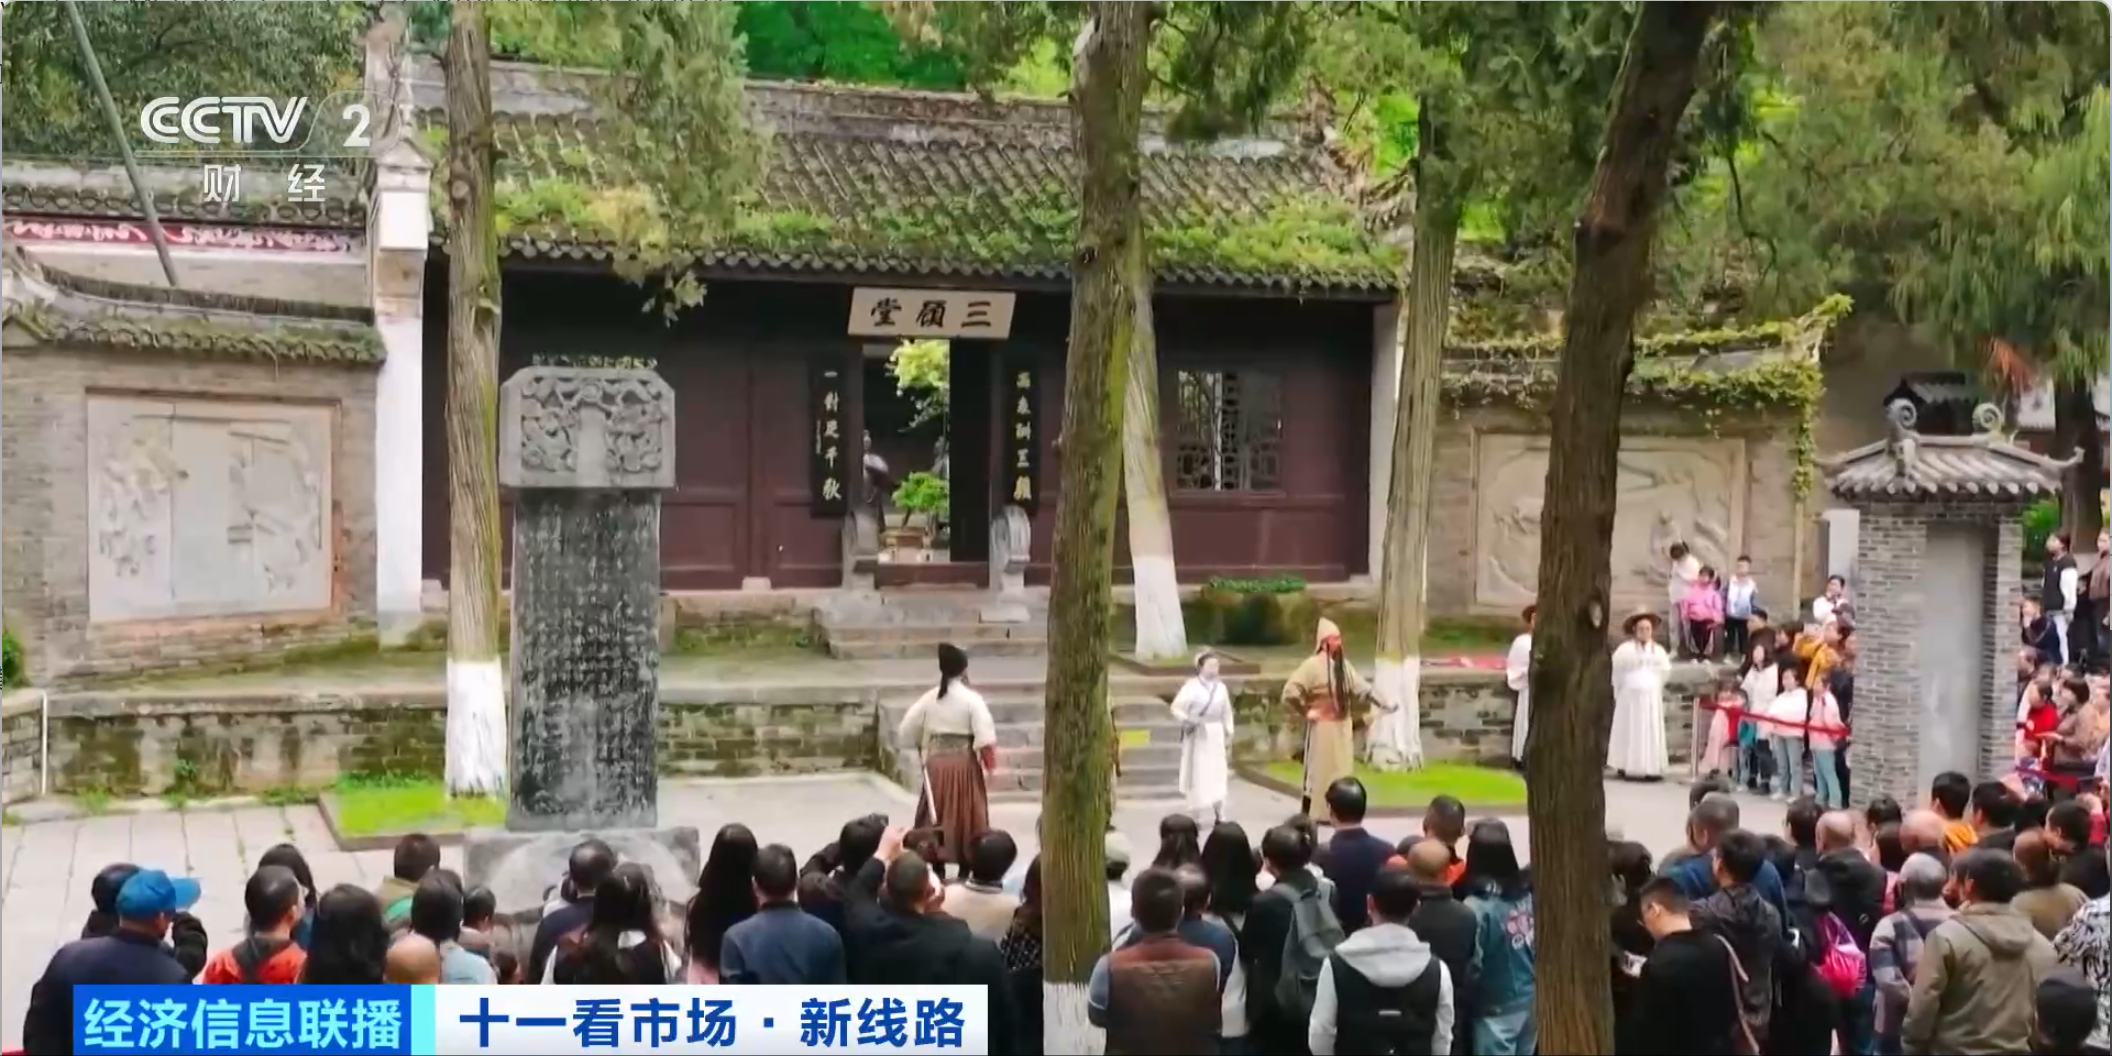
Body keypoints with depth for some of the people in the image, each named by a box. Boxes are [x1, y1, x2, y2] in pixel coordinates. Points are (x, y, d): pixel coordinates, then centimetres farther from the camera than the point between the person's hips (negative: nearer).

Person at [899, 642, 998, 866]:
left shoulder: (928, 698, 1)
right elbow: (985, 739, -17)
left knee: (936, 820, 10)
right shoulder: (972, 699, -10)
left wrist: (924, 751, 19)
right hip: (965, 766, -3)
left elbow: (906, 732, 4)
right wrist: (990, 765, -6)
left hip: (936, 766, 3)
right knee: (966, 819, 6)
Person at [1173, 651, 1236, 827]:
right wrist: (1188, 720, -25)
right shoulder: (1192, 686, -8)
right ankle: (1196, 815, 4)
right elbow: (1176, 708, -10)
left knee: (1217, 775, 4)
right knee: (1198, 775, -2)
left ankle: (1217, 814, 11)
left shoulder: (1221, 687, 5)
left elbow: (1227, 713, 12)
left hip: (1216, 734, 4)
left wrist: (1229, 735, 10)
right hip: (1197, 735, -4)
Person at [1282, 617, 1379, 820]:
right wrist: (1305, 711, -13)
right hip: (1323, 727, -7)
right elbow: (1290, 693, -19)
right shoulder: (1312, 665, -14)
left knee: (1341, 771, 11)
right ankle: (1313, 813, 8)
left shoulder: (1342, 664, 8)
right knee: (1321, 771, -1)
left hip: (1342, 726, 7)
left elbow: (1359, 689, 10)